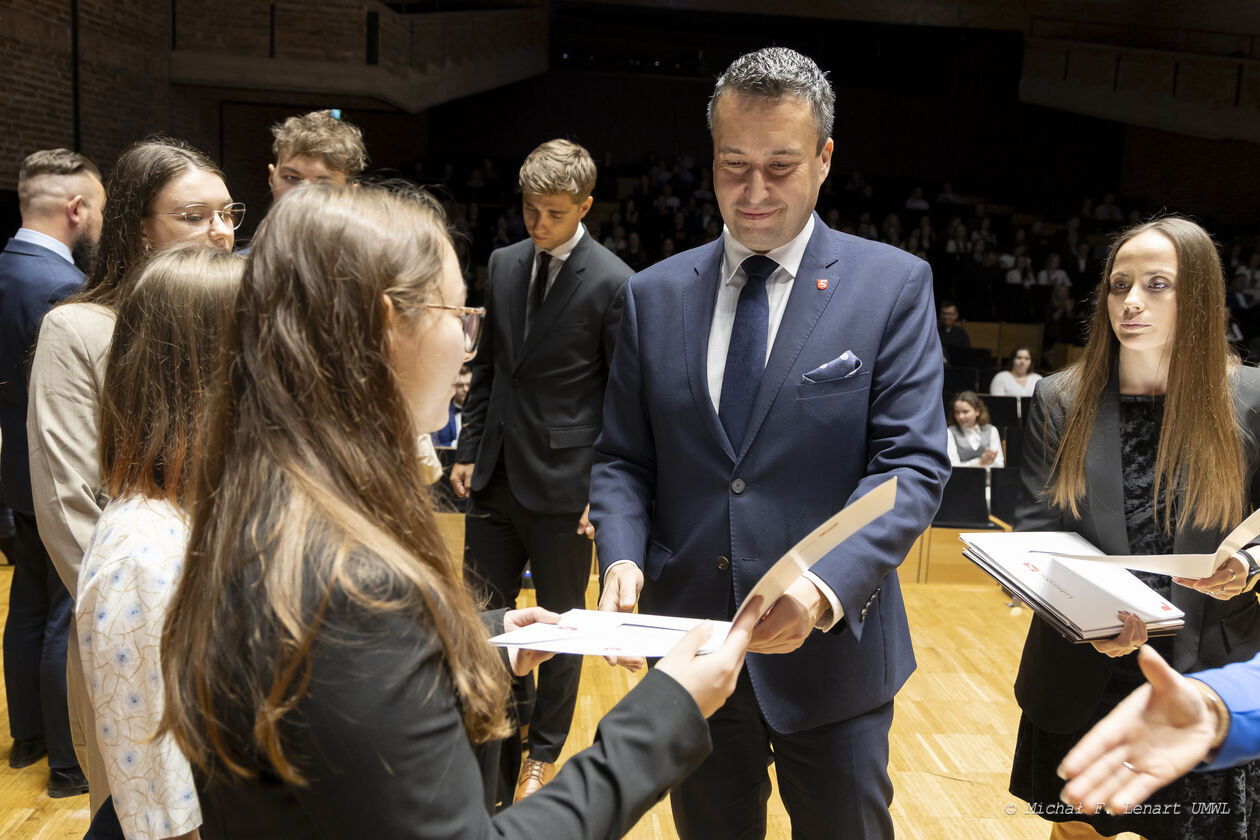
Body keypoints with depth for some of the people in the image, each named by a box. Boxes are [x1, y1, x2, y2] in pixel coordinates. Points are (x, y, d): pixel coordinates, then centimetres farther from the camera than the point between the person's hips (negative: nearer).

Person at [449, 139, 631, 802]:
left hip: (562, 484, -5)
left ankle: (544, 751, 33)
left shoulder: (614, 284, -10)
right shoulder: (504, 265, 7)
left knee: (561, 622, 12)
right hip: (496, 475, 5)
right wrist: (468, 449, 9)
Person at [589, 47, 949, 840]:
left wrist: (828, 585, -27)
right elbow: (622, 458, 5)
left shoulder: (893, 285, -5)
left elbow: (913, 463, -12)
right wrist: (622, 555, -14)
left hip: (832, 650, -2)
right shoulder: (655, 294, 3)